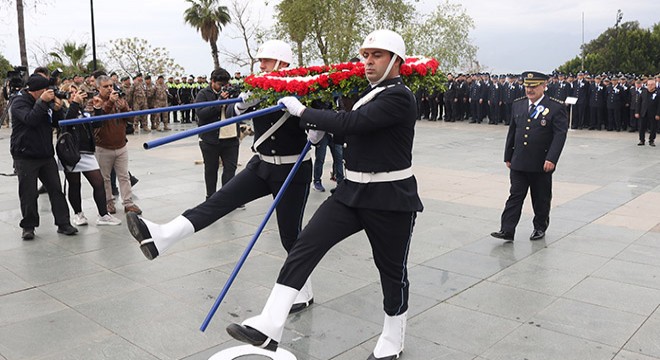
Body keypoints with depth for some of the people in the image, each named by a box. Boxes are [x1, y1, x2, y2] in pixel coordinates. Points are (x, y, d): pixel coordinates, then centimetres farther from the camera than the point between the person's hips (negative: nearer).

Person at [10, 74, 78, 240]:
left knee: (56, 189, 2)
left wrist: (57, 109, -9)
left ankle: (63, 223, 7)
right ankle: (28, 226, 14)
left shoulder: (45, 101, 11)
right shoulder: (19, 102, -8)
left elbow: (57, 123, 9)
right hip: (25, 156, -5)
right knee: (28, 194, 0)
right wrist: (42, 101, -27)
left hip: (46, 155, 6)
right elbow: (30, 119, -26)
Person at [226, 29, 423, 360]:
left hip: (389, 198, -7)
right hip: (352, 192, 8)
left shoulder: (399, 97, -15)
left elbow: (350, 123, -26)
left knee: (392, 270, 9)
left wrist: (303, 112, -17)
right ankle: (268, 328, -7)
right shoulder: (369, 92, 13)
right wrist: (320, 128, 12)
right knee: (305, 246, -7)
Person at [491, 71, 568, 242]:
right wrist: (508, 156, 12)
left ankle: (540, 228, 28)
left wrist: (551, 159, -19)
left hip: (542, 164, -3)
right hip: (519, 163, 3)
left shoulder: (556, 107, -6)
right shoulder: (518, 105, 9)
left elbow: (560, 134, -11)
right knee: (515, 196, 0)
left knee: (541, 199, 11)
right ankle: (507, 231, -1)